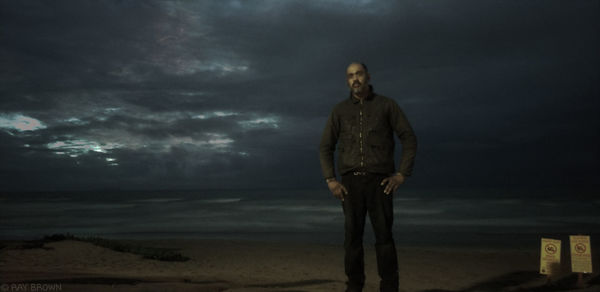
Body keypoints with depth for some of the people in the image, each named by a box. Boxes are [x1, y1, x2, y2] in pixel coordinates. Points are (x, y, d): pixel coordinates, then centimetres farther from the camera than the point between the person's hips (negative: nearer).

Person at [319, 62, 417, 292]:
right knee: (353, 236, -2)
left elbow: (409, 139, 2)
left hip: (379, 181, -2)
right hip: (351, 182, 2)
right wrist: (330, 181, -3)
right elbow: (325, 148, 9)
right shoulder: (339, 111, 9)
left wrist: (402, 174, -9)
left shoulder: (387, 105, 4)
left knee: (384, 236, -7)